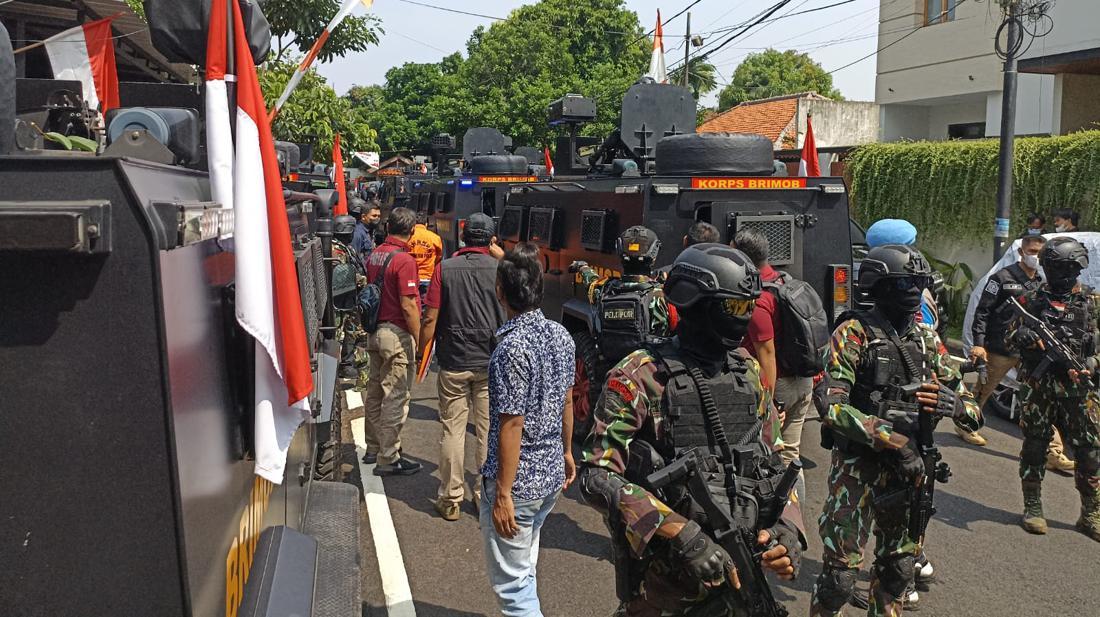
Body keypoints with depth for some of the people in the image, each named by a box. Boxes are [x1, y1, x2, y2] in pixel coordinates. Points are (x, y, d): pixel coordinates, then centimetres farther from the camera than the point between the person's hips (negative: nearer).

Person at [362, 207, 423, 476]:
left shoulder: (375, 254, 8)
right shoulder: (404, 260, -18)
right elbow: (408, 306, -20)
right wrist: (419, 340, -14)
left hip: (374, 331, 9)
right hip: (397, 334, -9)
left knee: (375, 392, 18)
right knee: (396, 398, -1)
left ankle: (374, 448, 31)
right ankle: (388, 458, 5)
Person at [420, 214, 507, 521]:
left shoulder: (444, 268, -3)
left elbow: (431, 318, -5)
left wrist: (420, 353, 5)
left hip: (454, 361, 0)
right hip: (491, 363, 0)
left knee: (452, 429, 7)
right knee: (489, 430, 9)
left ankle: (451, 498, 12)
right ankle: (486, 496, 18)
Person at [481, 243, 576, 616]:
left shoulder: (512, 347, -23)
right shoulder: (561, 335, 1)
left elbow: (511, 425, -22)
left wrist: (502, 494, -17)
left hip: (518, 482, -8)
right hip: (552, 474, 8)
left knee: (511, 582, 6)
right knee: (525, 568, 25)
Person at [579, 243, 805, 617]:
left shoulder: (748, 372, 5)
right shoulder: (641, 376, -15)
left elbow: (775, 457, 13)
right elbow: (597, 475, -21)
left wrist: (788, 529, -5)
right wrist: (681, 534, -29)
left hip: (737, 571, 5)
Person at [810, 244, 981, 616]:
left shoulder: (926, 338, 6)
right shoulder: (853, 333, -11)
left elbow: (972, 409, 7)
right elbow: (834, 408, -20)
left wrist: (955, 404, -18)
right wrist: (893, 439, -28)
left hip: (908, 466, 6)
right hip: (858, 466, -5)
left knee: (899, 566, 17)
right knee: (841, 572, -2)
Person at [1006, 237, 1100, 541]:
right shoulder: (1033, 299, 5)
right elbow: (1011, 335, 9)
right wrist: (1023, 336, -14)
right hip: (1037, 387, 0)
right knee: (1035, 447, 7)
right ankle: (1033, 508, 19)